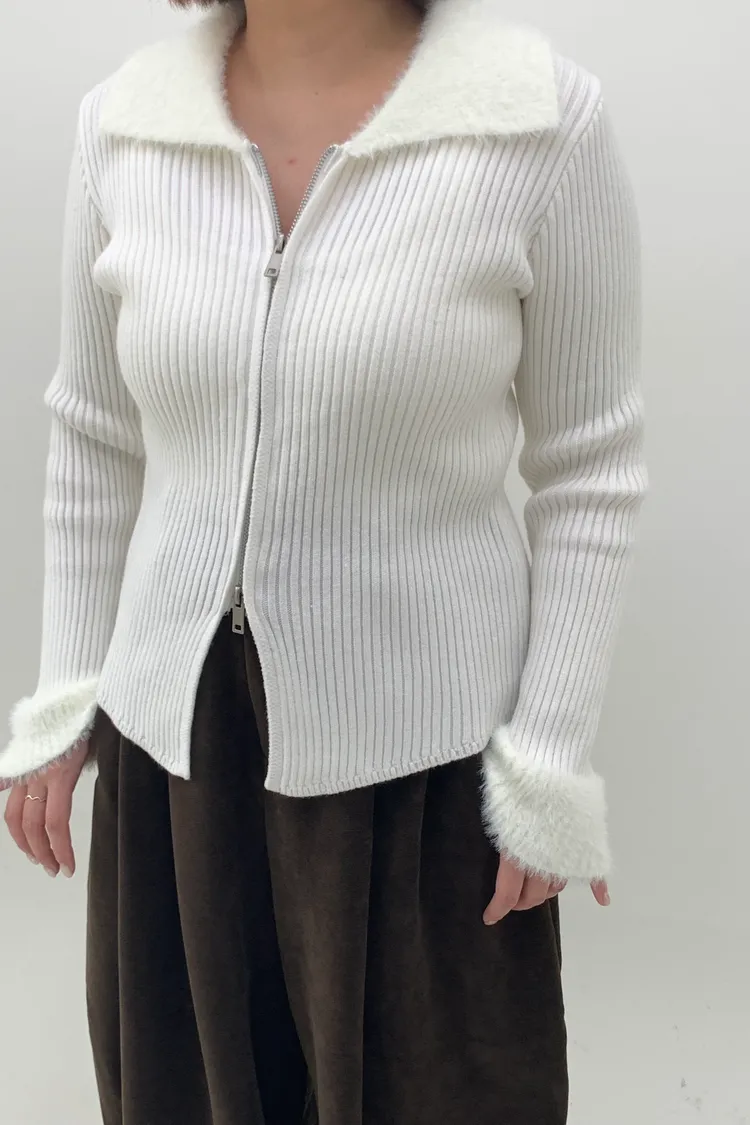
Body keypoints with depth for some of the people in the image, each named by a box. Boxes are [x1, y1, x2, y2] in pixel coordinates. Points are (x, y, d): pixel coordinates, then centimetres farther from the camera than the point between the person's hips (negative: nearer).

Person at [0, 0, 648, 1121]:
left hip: (413, 729, -3)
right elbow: (95, 440, 6)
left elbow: (590, 470, -8)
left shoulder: (543, 118, -13)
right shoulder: (122, 122, -3)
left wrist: (551, 766, -8)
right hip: (178, 716, 4)